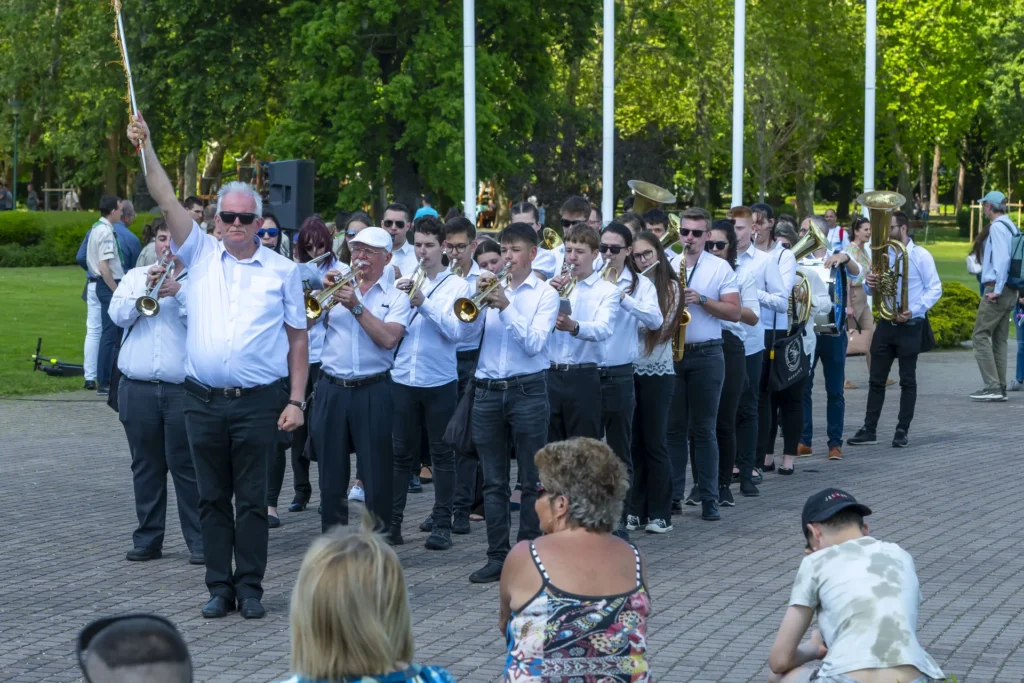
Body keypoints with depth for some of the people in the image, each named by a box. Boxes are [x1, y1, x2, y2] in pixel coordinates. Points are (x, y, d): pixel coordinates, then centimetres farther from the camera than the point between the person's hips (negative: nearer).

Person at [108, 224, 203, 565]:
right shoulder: (135, 276, 15)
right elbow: (118, 315, 0)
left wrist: (178, 291, -17)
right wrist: (146, 288, -11)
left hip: (183, 389, -3)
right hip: (137, 388, 3)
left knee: (186, 466, -3)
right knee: (146, 467, 9)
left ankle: (199, 541, 2)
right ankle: (147, 539, 16)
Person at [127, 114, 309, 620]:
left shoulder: (282, 271, 3)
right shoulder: (201, 255, 7)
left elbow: (297, 338, 3)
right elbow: (167, 203, -2)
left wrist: (296, 400, -3)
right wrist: (146, 147, -12)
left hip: (258, 402, -2)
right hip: (203, 401, 2)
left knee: (252, 500, 3)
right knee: (213, 499, 8)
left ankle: (249, 587, 12)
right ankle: (219, 587, 17)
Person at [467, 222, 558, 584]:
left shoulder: (544, 294, 1)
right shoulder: (491, 287, 9)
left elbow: (534, 343, -12)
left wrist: (506, 306, -18)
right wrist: (478, 297, -13)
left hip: (528, 391, -3)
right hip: (487, 390, 3)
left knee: (532, 480, 1)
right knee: (494, 482, 6)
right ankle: (497, 556, 12)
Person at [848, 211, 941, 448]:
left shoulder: (920, 255, -7)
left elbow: (935, 289, -7)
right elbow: (872, 288, 12)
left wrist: (914, 310, -19)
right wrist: (869, 283, -12)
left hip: (910, 326, -5)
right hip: (886, 323, 5)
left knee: (907, 380, 3)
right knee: (876, 379, 4)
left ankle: (903, 431, 9)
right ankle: (869, 430, 7)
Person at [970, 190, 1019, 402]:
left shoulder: (997, 227, -12)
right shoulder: (1011, 227, 15)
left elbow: (1002, 258, -21)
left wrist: (996, 289, -20)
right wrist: (1000, 288, 15)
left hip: (997, 291, -9)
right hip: (1010, 293, 9)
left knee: (981, 336, -8)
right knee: (999, 339, 11)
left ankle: (992, 386, -14)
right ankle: (1000, 388, 11)